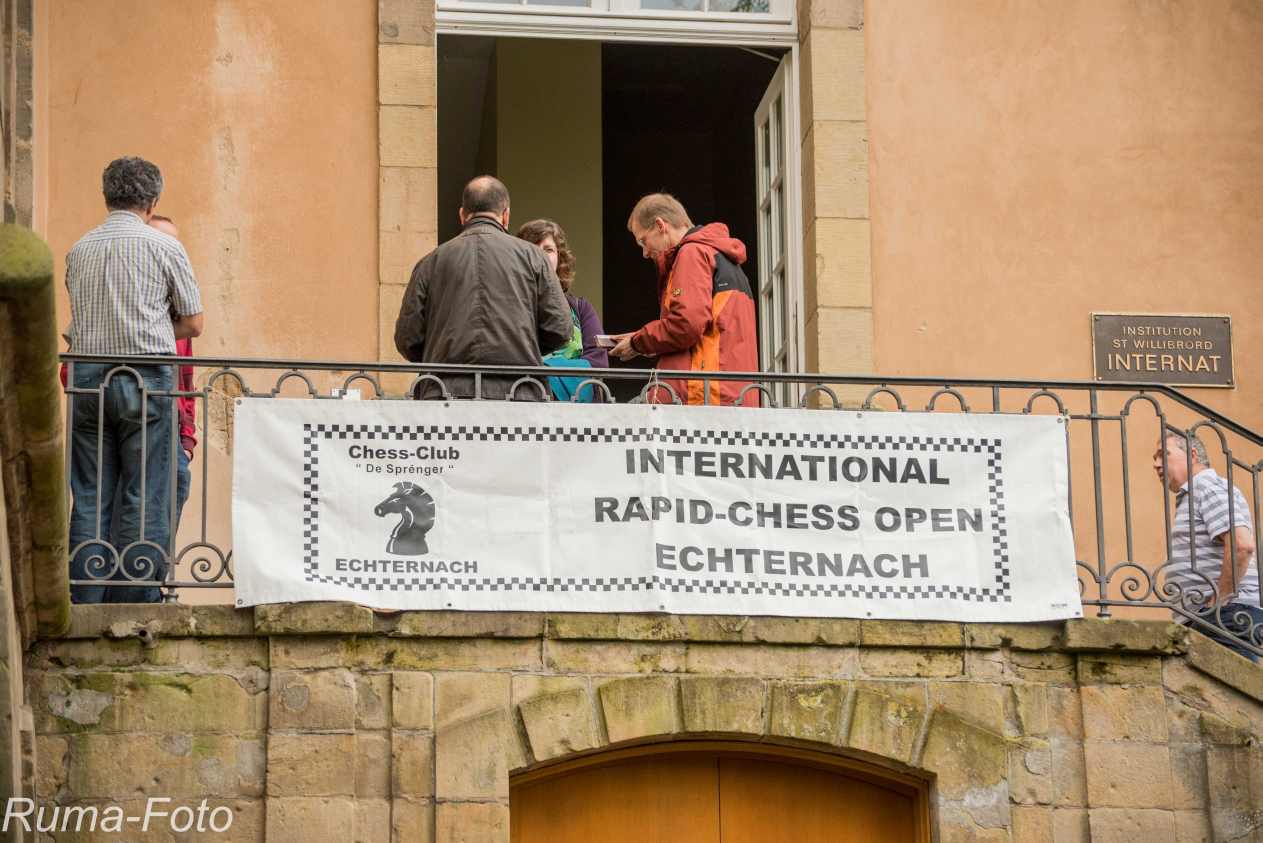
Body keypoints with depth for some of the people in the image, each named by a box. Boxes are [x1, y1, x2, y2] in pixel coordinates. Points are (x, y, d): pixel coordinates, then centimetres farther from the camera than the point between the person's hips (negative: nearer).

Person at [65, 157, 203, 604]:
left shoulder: (79, 251, 11)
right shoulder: (164, 247, -1)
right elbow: (192, 323, 3)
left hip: (87, 379, 4)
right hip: (146, 380, -4)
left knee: (89, 499, 6)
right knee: (145, 498, -2)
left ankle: (86, 602, 3)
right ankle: (135, 605, -5)